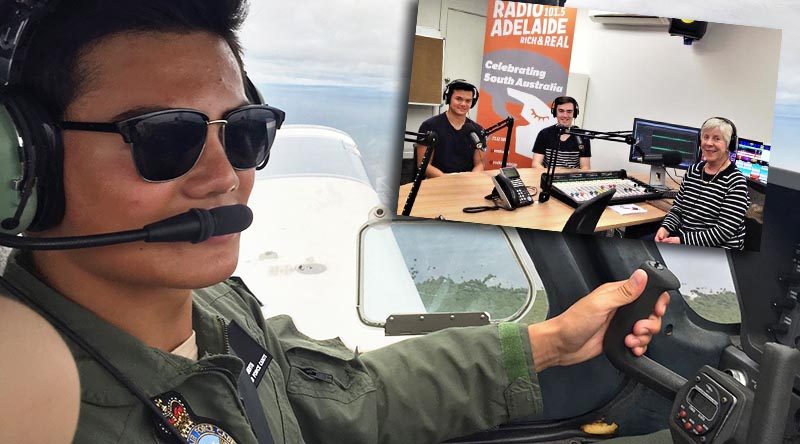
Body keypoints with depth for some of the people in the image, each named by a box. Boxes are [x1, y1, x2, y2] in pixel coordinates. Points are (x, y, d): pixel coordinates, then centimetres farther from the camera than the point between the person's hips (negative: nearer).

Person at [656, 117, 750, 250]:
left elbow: (724, 231, -16)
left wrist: (682, 241, -22)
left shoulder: (736, 183, -10)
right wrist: (665, 228, -7)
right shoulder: (693, 170, 11)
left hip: (718, 253, -6)